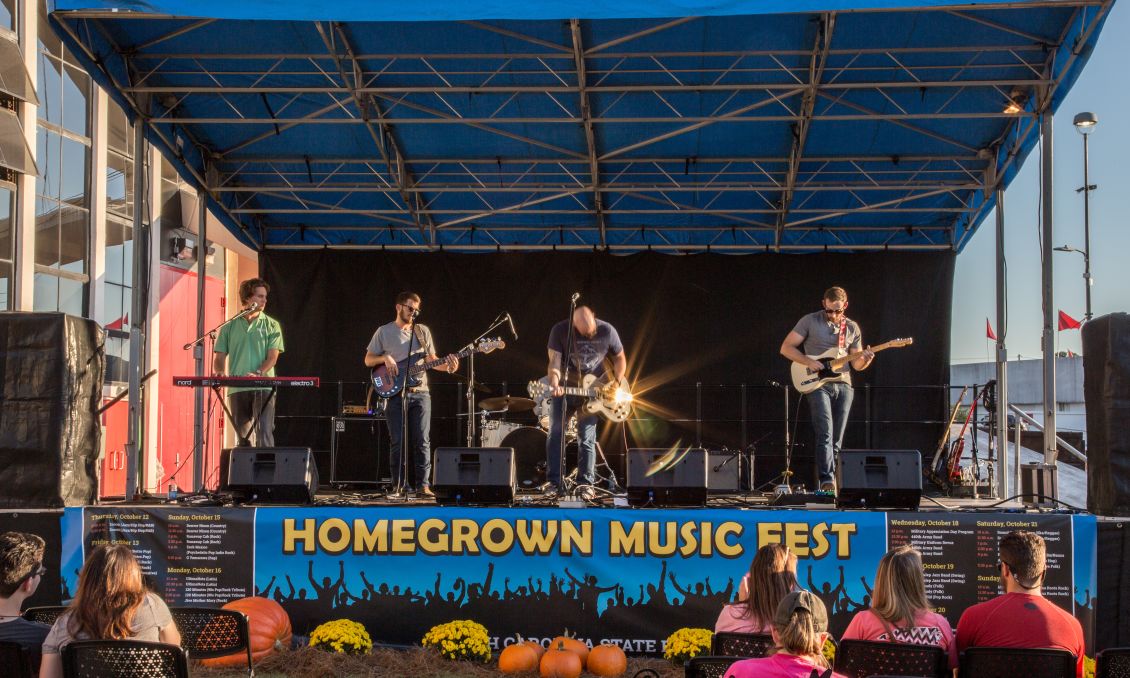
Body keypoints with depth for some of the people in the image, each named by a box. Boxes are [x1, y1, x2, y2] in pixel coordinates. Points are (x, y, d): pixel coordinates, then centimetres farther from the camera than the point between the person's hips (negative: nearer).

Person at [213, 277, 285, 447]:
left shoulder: (271, 325, 7)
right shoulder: (229, 326, 12)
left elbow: (272, 357, -2)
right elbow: (220, 356, 12)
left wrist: (258, 373, -20)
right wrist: (219, 372, -9)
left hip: (262, 388, -2)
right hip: (237, 389, 3)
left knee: (264, 433, -13)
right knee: (242, 436, 6)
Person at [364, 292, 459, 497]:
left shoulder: (423, 331, 13)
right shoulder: (383, 332, 6)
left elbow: (431, 359, 14)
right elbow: (368, 360, 7)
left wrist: (447, 366, -6)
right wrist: (385, 358, -12)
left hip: (419, 393, 2)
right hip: (395, 393, -2)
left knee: (422, 441, -4)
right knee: (397, 442, -1)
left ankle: (423, 484, -3)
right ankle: (401, 485, 5)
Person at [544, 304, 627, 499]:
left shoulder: (607, 332, -12)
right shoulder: (560, 331, -15)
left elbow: (620, 359, 3)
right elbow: (554, 362, -18)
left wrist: (616, 384, -10)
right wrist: (554, 384, -38)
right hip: (565, 387, 1)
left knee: (587, 438, -6)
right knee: (555, 433, -2)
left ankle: (586, 484, -2)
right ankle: (554, 482, 4)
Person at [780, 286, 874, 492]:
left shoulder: (852, 328, 11)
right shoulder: (810, 321, 0)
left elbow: (856, 364, 14)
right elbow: (786, 348, 0)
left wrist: (865, 359, -10)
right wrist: (809, 362, -14)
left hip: (843, 385, 4)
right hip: (818, 384, -4)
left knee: (836, 440, 4)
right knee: (825, 434, -18)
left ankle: (826, 482, 10)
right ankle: (827, 481, -24)